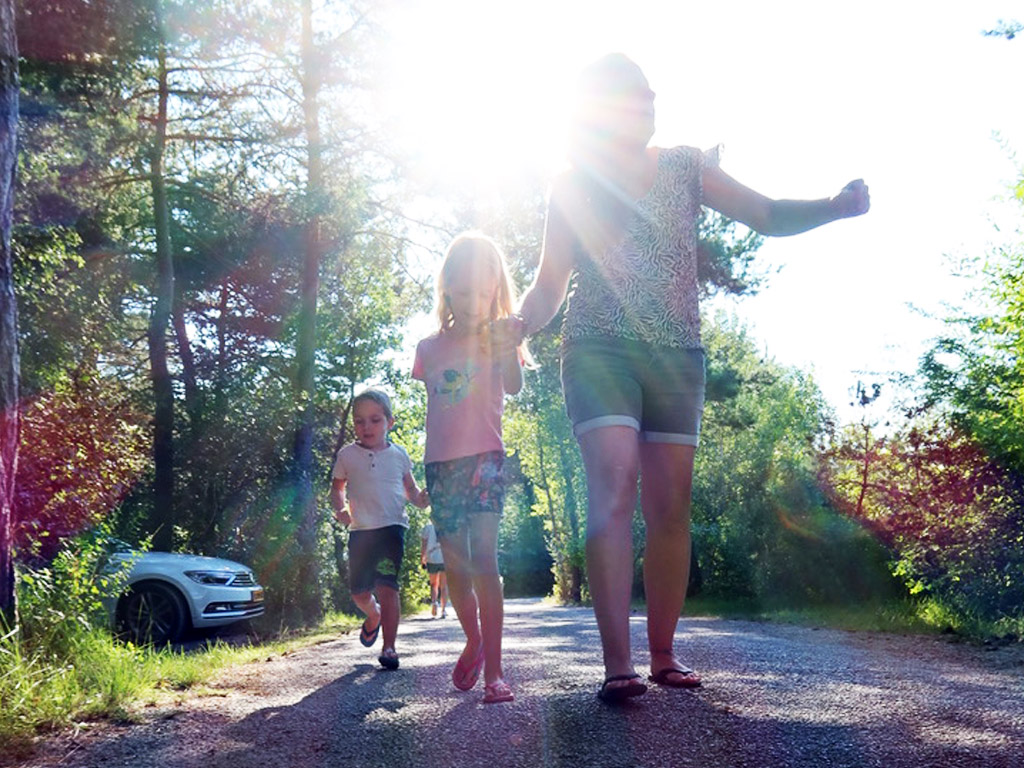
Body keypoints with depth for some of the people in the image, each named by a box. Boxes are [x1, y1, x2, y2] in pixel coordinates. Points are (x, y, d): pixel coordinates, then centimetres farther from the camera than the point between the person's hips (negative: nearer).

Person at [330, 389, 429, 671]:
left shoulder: (398, 454, 8)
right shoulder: (347, 455, 6)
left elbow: (410, 487, 16)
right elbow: (338, 487, 15)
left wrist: (421, 498, -6)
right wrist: (340, 508, -5)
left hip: (392, 526, -2)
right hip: (360, 529, 2)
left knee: (387, 585, -14)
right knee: (359, 590, 5)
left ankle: (389, 647, -8)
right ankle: (373, 616, 41)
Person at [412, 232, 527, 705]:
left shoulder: (498, 341, 2)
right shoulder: (430, 348, 11)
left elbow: (514, 387, -15)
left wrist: (509, 347, -35)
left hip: (484, 456, -4)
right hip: (440, 461, 4)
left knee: (483, 555, -18)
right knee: (454, 562, 7)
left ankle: (493, 671, -17)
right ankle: (474, 641, 32)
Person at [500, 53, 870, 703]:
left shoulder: (685, 167, 12)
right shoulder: (573, 186, 7)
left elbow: (768, 216, 7)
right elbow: (550, 283, 6)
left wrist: (832, 208, -13)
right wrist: (523, 322, -15)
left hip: (677, 355, 3)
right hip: (599, 350, -2)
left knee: (671, 507, 1)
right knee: (614, 488, -19)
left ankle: (664, 654, 12)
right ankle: (618, 665, -21)